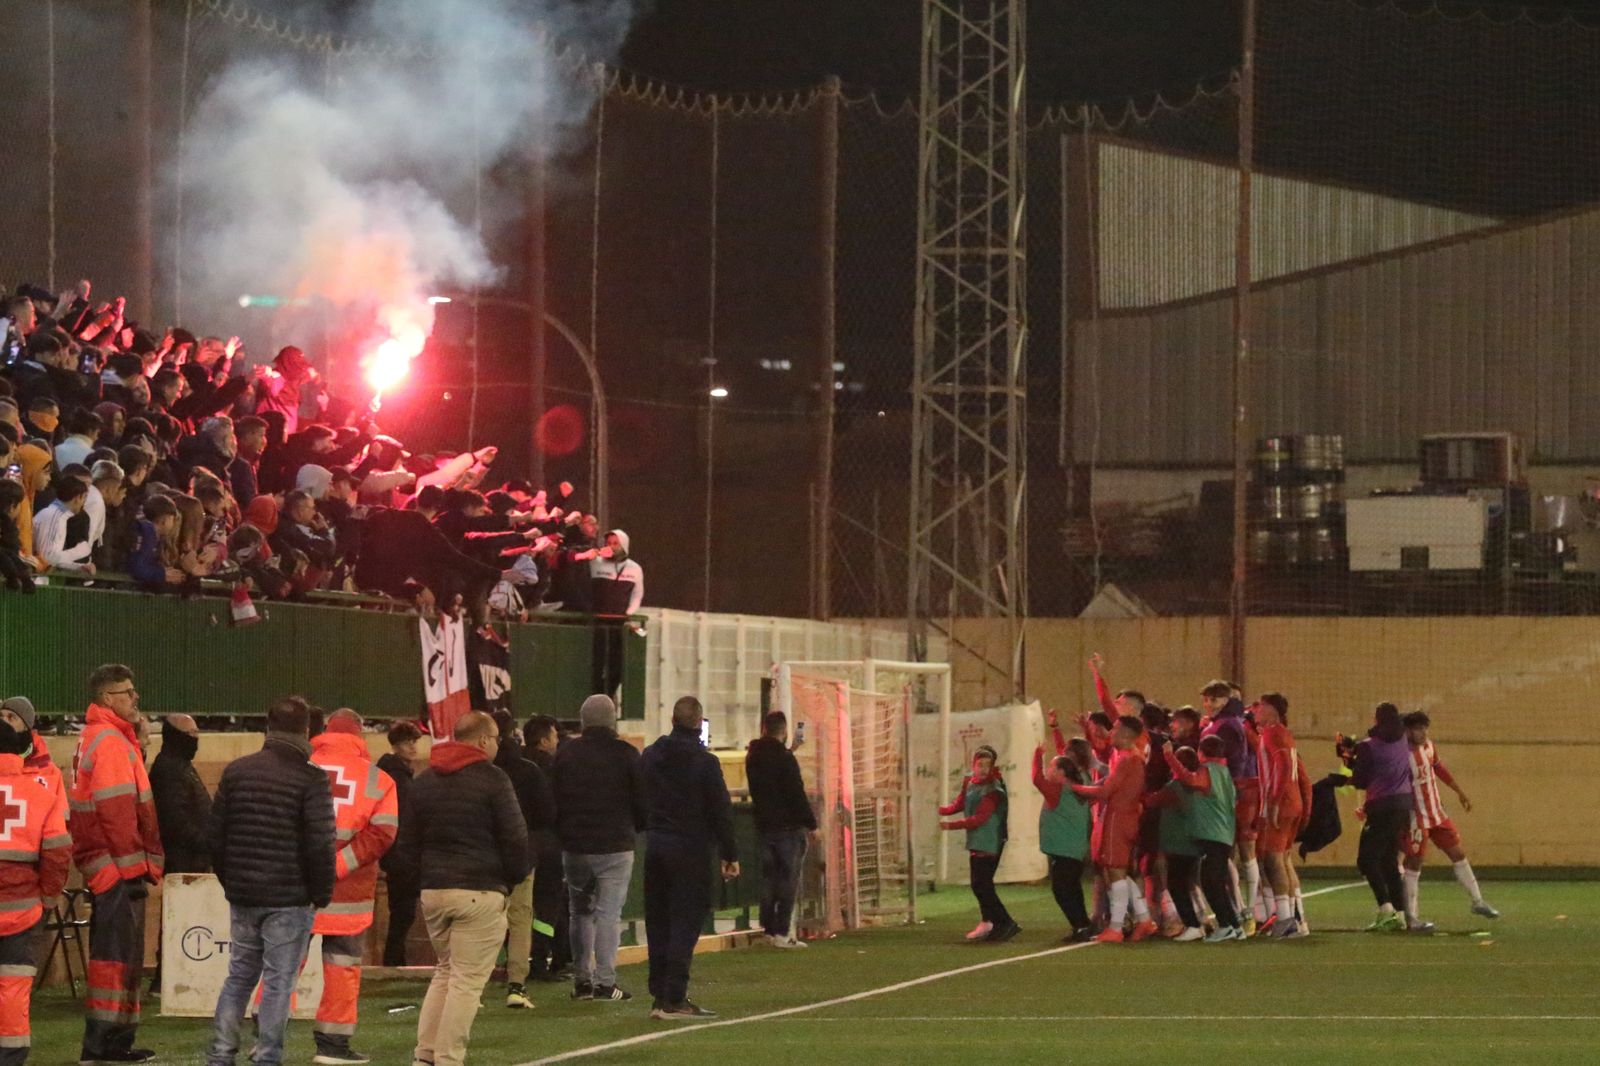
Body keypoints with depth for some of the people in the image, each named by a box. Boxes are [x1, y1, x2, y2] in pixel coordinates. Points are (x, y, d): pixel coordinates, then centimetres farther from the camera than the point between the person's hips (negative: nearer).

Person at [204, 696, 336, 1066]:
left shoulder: (236, 771, 6)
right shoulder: (310, 779, -11)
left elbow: (215, 833, 9)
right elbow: (320, 844, -14)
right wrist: (322, 893, -2)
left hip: (243, 896, 5)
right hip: (290, 897, -5)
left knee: (239, 975, 15)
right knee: (279, 980, 0)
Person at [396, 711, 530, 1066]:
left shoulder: (423, 781, 12)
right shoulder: (492, 780, -8)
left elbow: (408, 844, 14)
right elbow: (515, 839, -8)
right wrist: (514, 878, 8)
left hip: (433, 891, 6)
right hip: (480, 891, -6)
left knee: (445, 971, 19)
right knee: (467, 980, -2)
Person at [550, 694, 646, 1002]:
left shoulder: (565, 755, 3)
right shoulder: (625, 754, -5)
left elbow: (552, 803, 5)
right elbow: (642, 801, -3)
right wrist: (637, 828, 15)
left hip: (574, 848, 3)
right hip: (615, 847, -3)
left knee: (580, 911, 14)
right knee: (609, 912, -1)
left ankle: (582, 979, 11)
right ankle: (605, 982, -6)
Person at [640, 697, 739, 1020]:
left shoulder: (649, 757, 6)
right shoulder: (705, 762, -10)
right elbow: (721, 811, -8)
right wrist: (729, 855, -3)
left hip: (655, 845, 5)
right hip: (690, 847, -5)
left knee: (658, 923, 11)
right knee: (685, 921, -4)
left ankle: (660, 995, 13)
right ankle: (674, 999, -10)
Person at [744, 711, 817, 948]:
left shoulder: (754, 757, 7)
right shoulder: (785, 759, -15)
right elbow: (797, 793, -16)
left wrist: (789, 750, 30)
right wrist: (811, 822, -9)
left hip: (765, 826, 7)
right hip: (788, 826, -7)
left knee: (769, 877, 12)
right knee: (788, 880, -4)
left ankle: (770, 929, 12)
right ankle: (782, 932, -7)